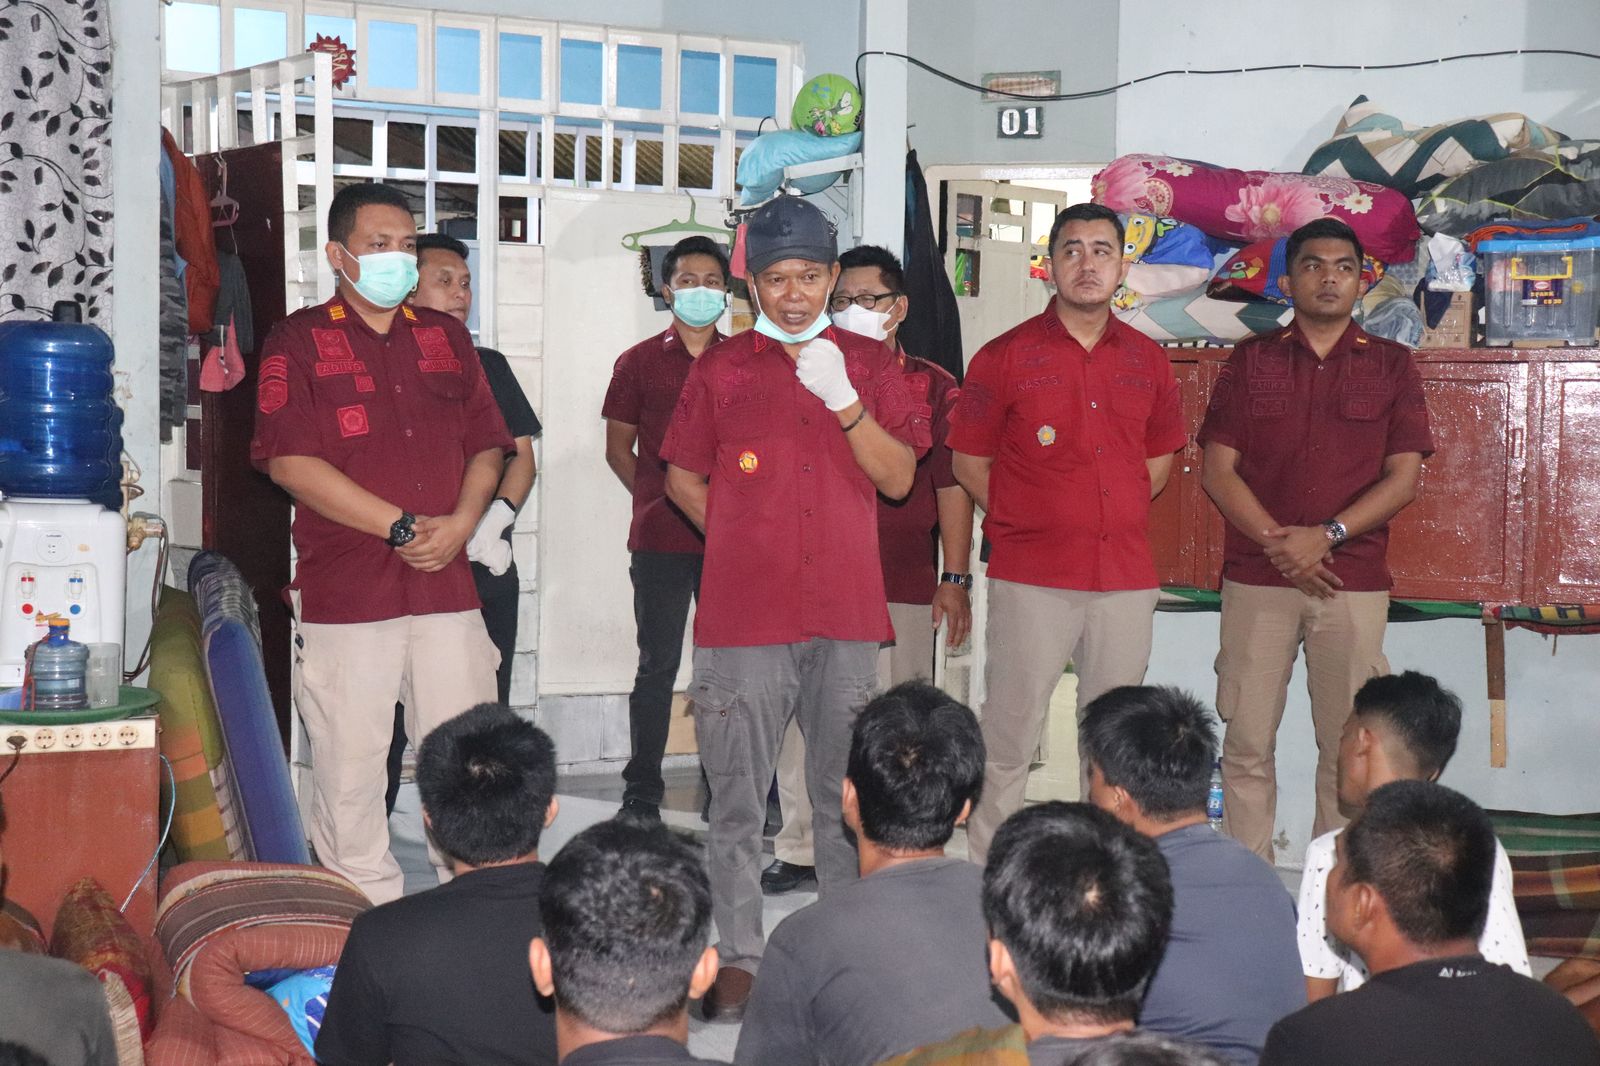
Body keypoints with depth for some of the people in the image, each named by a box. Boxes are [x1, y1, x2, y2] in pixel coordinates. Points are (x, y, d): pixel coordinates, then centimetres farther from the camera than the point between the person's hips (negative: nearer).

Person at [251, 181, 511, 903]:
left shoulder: (446, 338, 16)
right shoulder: (299, 342, 1)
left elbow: (487, 444, 15)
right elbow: (290, 461, -10)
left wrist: (460, 524, -5)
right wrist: (402, 527, -12)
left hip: (447, 586, 4)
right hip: (344, 593, -4)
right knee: (351, 762, 1)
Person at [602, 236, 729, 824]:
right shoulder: (640, 362, 7)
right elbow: (618, 449, 10)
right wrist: (658, 497, 0)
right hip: (659, 539, -1)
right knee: (658, 665, 3)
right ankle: (641, 794, 10)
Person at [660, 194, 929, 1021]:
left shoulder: (869, 364, 8)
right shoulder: (720, 369, 5)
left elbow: (899, 478, 0)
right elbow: (682, 479, 13)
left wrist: (844, 400, -12)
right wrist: (746, 540, 4)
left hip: (846, 614, 1)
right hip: (743, 618, -1)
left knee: (847, 799, 9)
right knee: (737, 802, 2)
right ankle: (738, 957, 10)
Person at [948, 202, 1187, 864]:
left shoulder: (1147, 360, 11)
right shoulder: (1004, 357, -1)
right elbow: (969, 462, 4)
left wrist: (1115, 518, 13)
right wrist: (1027, 521, 2)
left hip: (1126, 579, 4)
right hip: (1031, 579, -4)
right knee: (1008, 740, -1)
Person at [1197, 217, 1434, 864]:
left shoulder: (1391, 365, 9)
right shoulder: (1251, 361, 9)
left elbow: (1403, 476, 2)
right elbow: (1218, 471, 3)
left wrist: (1326, 536, -11)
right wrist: (1276, 543, -11)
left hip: (1354, 581, 0)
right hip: (1256, 579, 0)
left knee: (1349, 748, 0)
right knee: (1247, 744, 0)